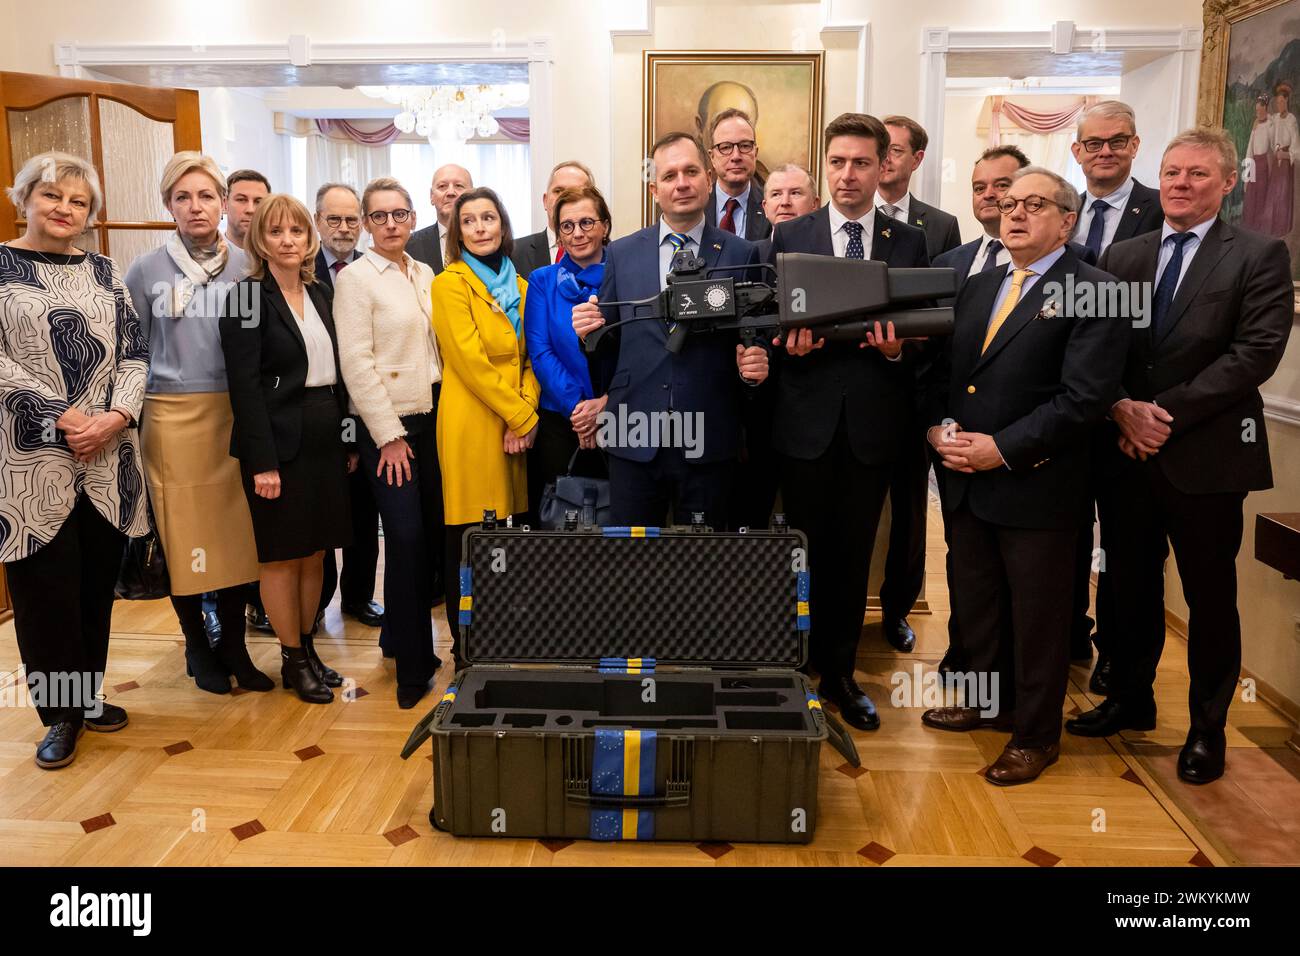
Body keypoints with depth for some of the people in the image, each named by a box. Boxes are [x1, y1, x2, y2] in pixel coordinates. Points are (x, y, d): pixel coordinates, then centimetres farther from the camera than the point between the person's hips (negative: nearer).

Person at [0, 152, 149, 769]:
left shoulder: (102, 271, 12)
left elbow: (133, 350, 6)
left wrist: (118, 414, -10)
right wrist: (62, 417, -15)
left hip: (107, 459, 4)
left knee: (98, 579, 10)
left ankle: (88, 695, 26)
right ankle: (60, 714, 18)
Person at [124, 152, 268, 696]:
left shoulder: (246, 267, 5)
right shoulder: (146, 271, 2)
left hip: (237, 416, 1)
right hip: (173, 417, -1)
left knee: (237, 530, 4)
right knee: (184, 533, 4)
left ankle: (233, 645, 18)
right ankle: (197, 646, 21)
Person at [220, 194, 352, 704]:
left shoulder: (321, 294, 10)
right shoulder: (247, 298, -8)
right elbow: (244, 385, -13)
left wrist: (349, 440, 9)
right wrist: (263, 462, -18)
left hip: (325, 440, 6)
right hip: (279, 442, -6)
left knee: (315, 552, 13)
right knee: (282, 556, 5)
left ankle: (308, 647, 27)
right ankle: (292, 660, 19)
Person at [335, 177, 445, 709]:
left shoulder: (425, 275, 13)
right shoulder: (355, 278, -5)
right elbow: (356, 363, -11)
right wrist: (390, 436, -13)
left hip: (430, 420, 6)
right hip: (386, 427, -6)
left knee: (432, 536, 8)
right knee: (406, 539, -8)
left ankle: (404, 639, 27)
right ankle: (412, 666, 5)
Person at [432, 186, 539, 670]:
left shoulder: (519, 286, 16)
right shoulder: (450, 283, -4)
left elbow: (529, 358, 13)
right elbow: (470, 360, -12)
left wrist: (527, 411, -4)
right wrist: (519, 416, -11)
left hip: (516, 427, 6)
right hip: (470, 426, -6)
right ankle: (466, 649, 10)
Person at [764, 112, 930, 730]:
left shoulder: (909, 243, 6)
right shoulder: (788, 237, 4)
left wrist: (896, 348, -16)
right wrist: (791, 341, -18)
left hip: (873, 423, 1)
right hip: (807, 420, -1)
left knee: (853, 553, 11)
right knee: (805, 550, 8)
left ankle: (840, 673, 27)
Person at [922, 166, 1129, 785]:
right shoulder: (977, 287, 14)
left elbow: (1084, 397, -17)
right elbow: (945, 369, 14)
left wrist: (1004, 449, -20)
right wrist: (940, 426, -5)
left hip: (1037, 486, -6)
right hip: (966, 483, 7)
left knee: (1037, 616, 7)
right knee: (975, 603, 19)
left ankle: (1036, 735, 25)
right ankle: (991, 700, 41)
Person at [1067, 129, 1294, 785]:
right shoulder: (1122, 256, 10)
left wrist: (1165, 411, -17)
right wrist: (1121, 408, -12)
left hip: (1206, 455, -3)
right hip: (1128, 453, 4)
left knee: (1210, 598, 8)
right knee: (1130, 587, 14)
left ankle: (1208, 727, 24)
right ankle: (1130, 699, 32)